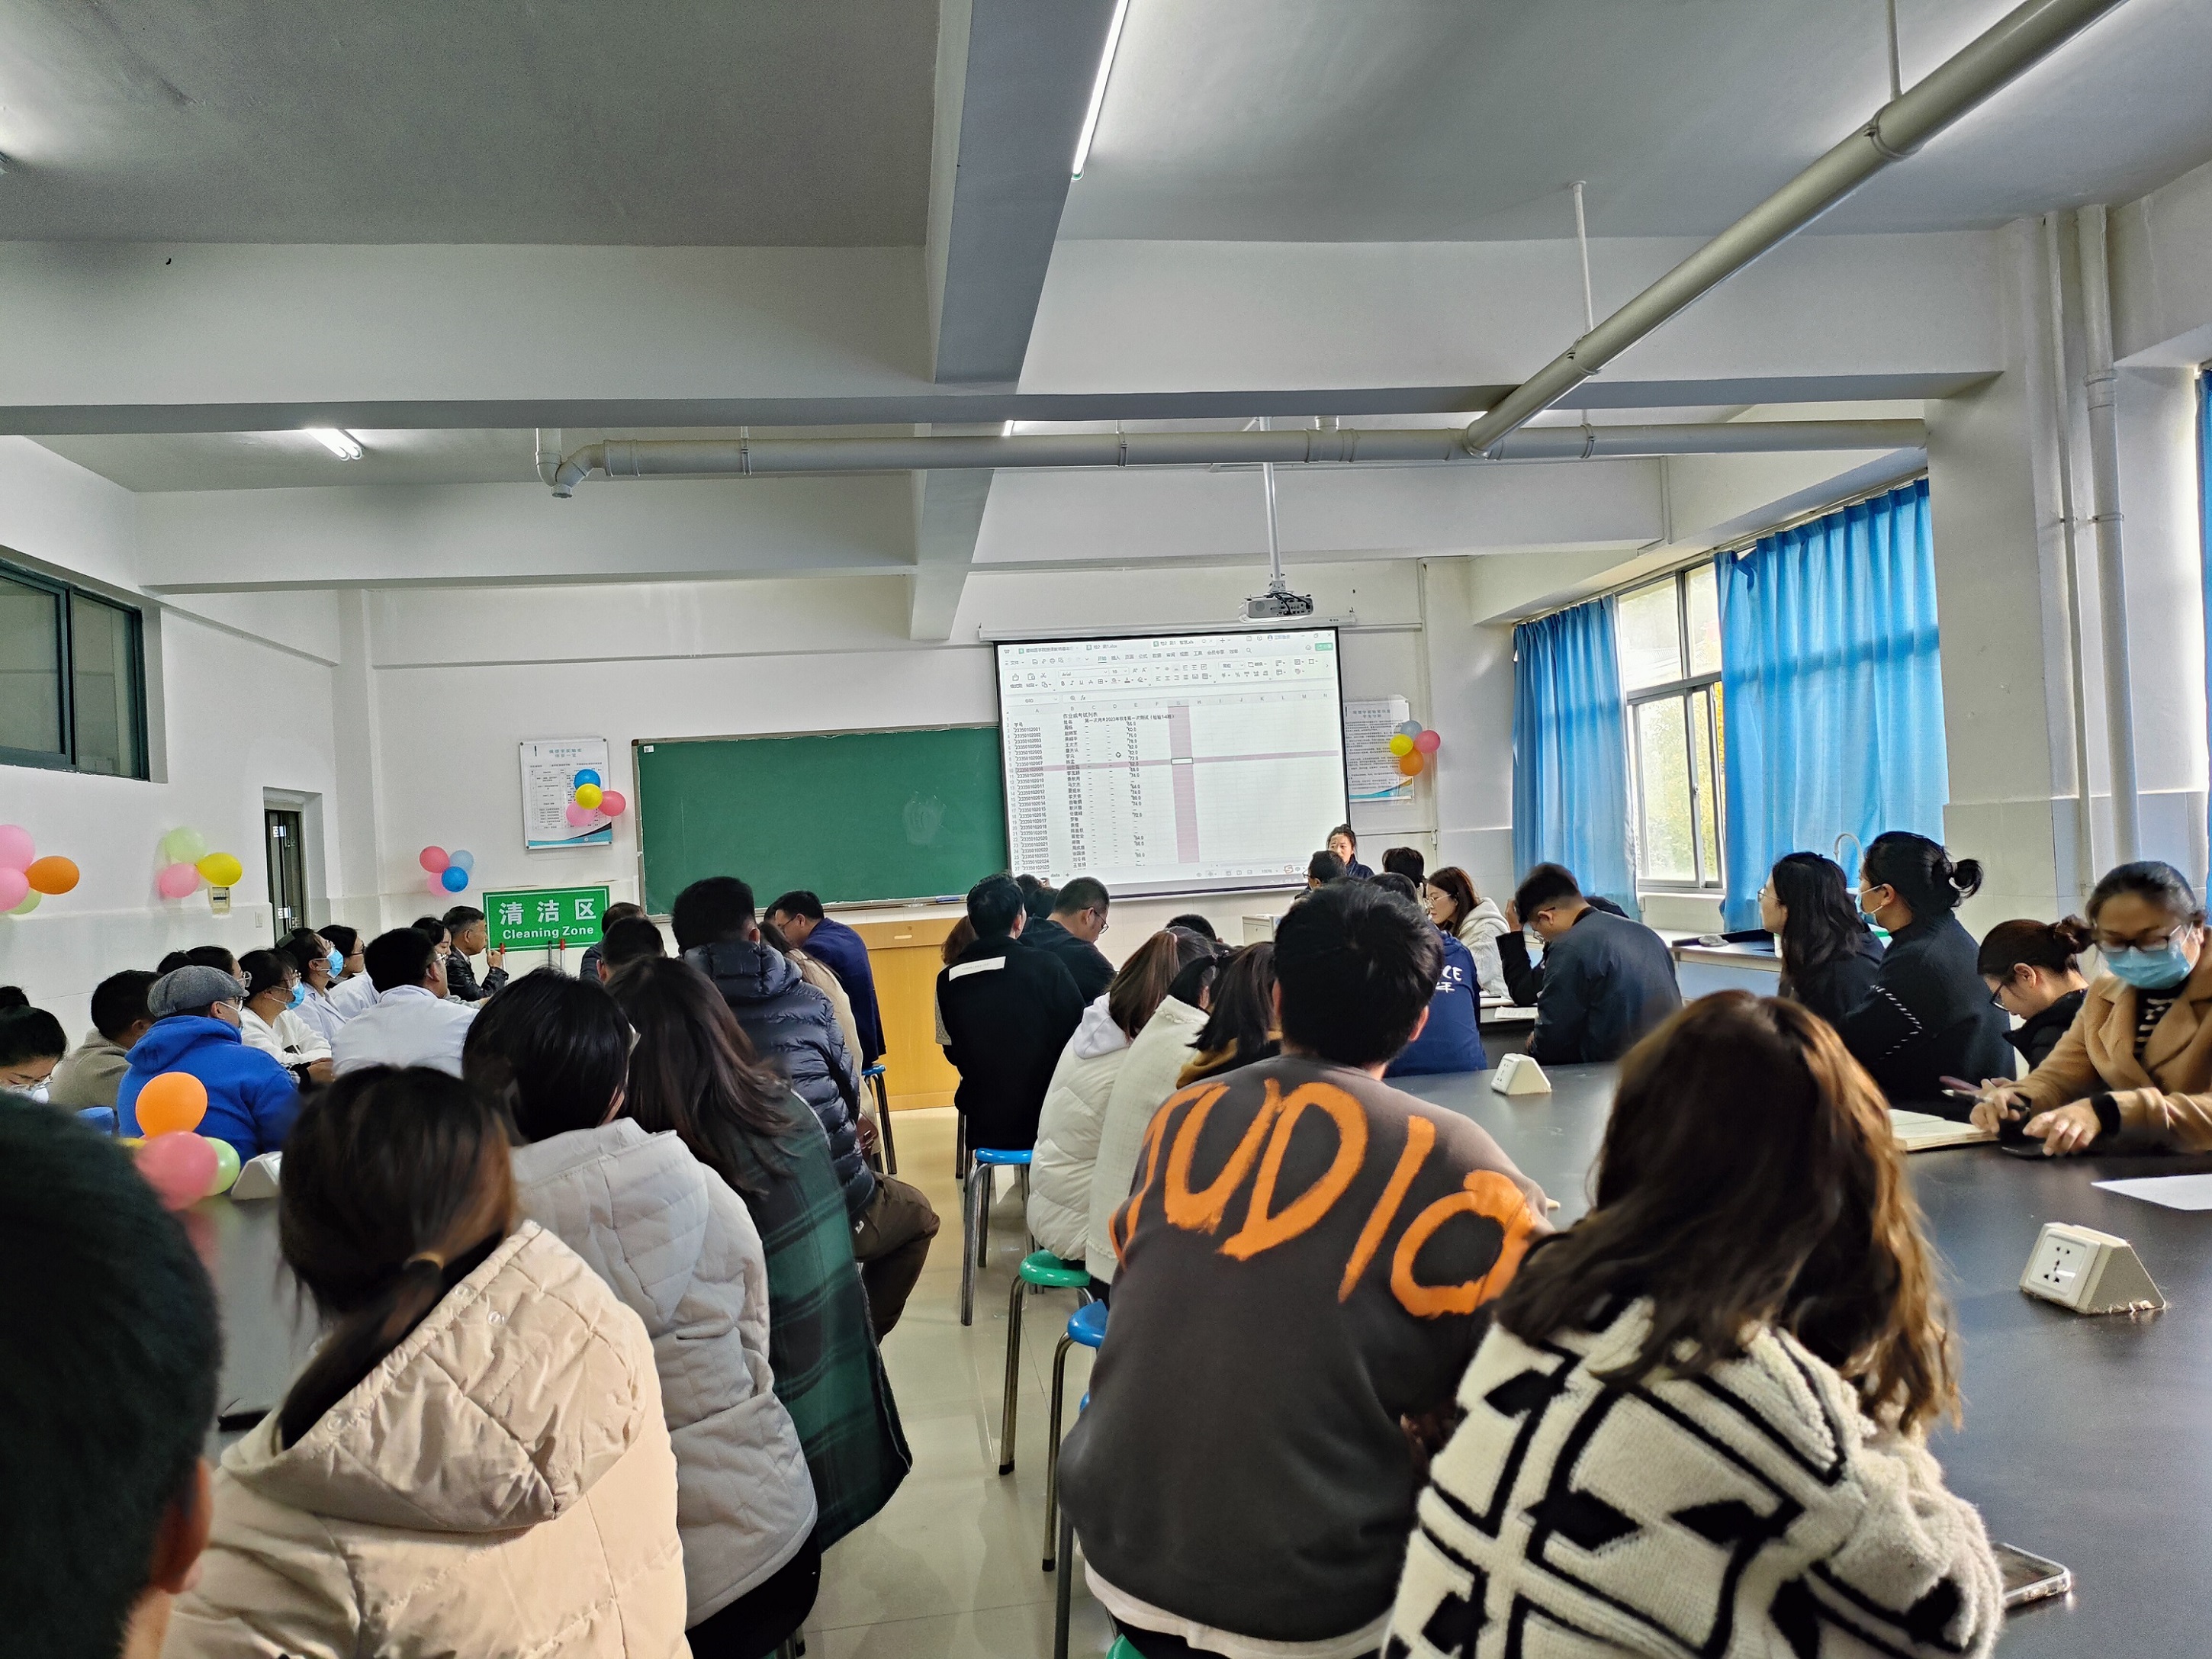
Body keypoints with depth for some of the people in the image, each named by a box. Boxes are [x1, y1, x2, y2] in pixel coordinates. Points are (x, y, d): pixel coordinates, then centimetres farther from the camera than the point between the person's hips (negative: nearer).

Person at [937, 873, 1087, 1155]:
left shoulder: (947, 980, -5)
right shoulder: (1046, 966, -15)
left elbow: (954, 1053, 7)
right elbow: (1079, 1035, -6)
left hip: (984, 1126, 4)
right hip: (1047, 1120, -3)